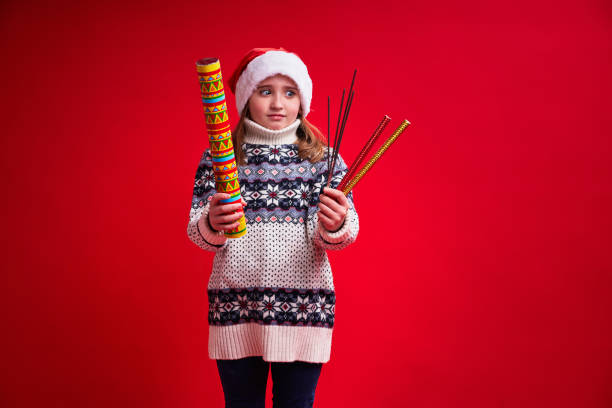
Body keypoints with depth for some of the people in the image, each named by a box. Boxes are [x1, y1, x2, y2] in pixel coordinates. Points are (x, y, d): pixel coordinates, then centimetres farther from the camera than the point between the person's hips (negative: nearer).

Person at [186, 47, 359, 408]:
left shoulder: (322, 158, 5)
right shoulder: (218, 157, 4)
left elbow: (346, 233, -2)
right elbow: (196, 232, -1)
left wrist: (334, 226, -26)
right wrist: (212, 225, -24)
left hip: (305, 309, 0)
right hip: (234, 308, 0)